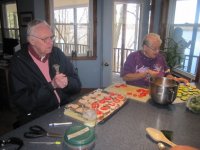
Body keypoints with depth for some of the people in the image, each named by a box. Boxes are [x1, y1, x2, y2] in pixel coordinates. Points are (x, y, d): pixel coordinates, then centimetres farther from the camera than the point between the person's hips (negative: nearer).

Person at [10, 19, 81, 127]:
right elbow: (21, 102, -12)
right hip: (37, 118, -4)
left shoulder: (57, 53, 3)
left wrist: (67, 83, -17)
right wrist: (51, 86, -20)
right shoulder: (19, 61, -7)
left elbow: (77, 85, 5)